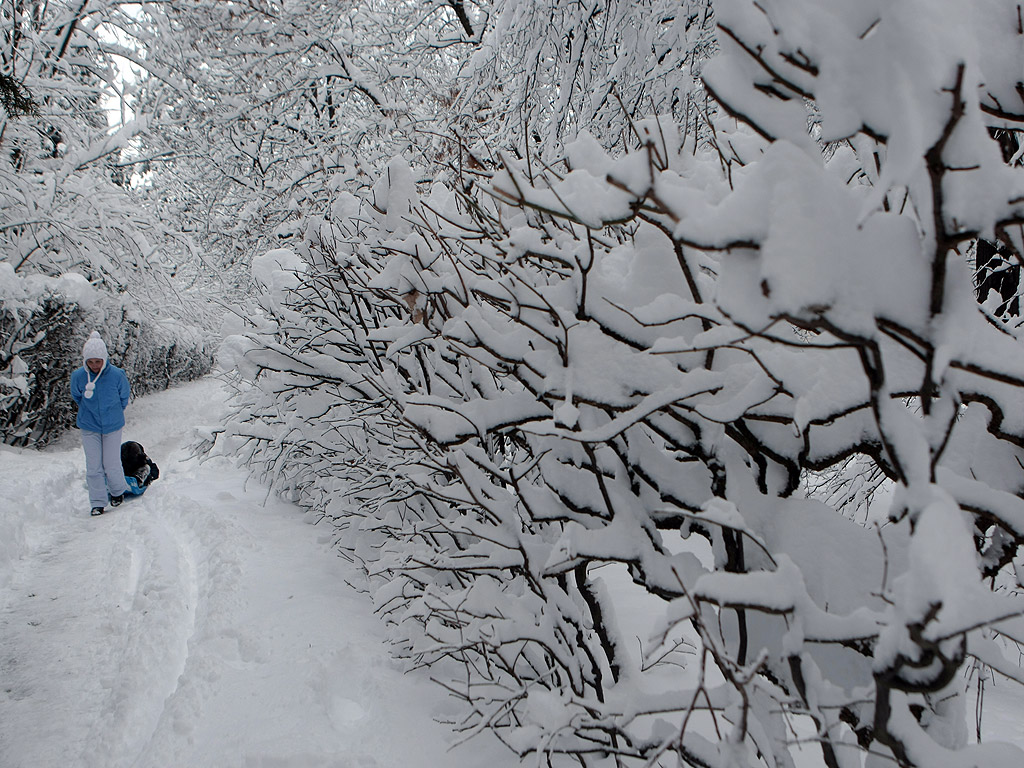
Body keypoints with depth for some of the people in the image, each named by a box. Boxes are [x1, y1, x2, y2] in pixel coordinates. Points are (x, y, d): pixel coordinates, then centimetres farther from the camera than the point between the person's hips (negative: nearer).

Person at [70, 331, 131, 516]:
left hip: (112, 426, -1)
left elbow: (124, 397, 2)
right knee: (93, 467, 0)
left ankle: (118, 491, 30)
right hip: (89, 427, 1)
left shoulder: (117, 375, -18)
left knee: (111, 465, 1)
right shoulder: (78, 376, -14)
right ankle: (98, 503, 12)